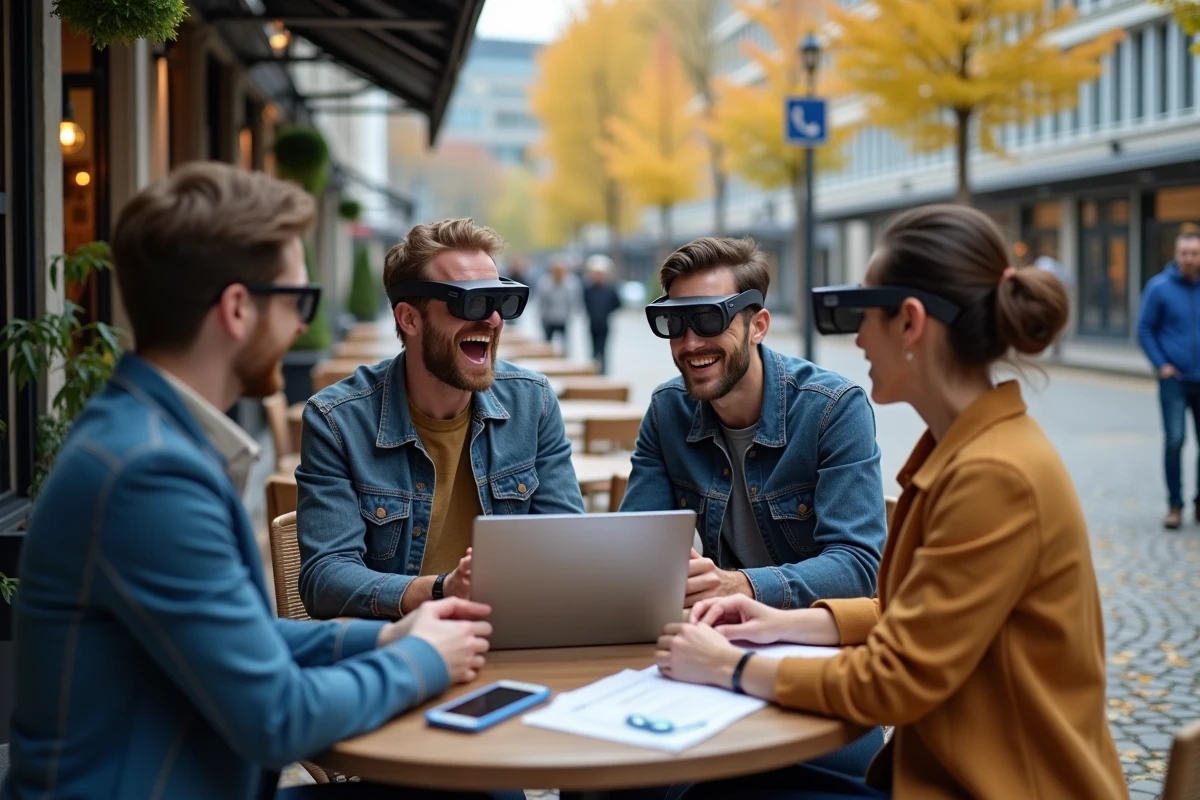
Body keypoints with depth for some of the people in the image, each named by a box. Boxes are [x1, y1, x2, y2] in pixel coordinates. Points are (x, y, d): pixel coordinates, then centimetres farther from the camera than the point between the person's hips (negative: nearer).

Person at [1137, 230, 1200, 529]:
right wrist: (1161, 364, -8)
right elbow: (1145, 329, -2)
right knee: (1174, 440, -8)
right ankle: (1175, 505, 3)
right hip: (1174, 379, -2)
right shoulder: (1159, 287, -6)